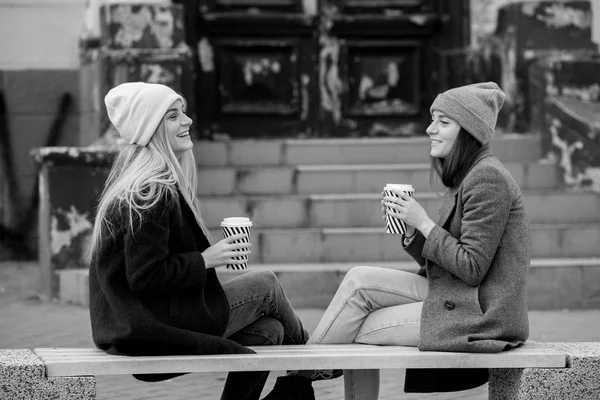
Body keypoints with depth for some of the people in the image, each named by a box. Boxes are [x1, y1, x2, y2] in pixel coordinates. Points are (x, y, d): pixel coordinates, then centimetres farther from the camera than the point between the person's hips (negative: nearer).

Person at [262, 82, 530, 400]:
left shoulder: (487, 179, -15)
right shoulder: (465, 177, 16)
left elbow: (472, 268, -19)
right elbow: (439, 264, 15)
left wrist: (423, 223, -14)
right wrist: (410, 230, -1)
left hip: (481, 314, -9)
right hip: (453, 298, 9)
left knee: (356, 331, -8)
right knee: (359, 280, -2)